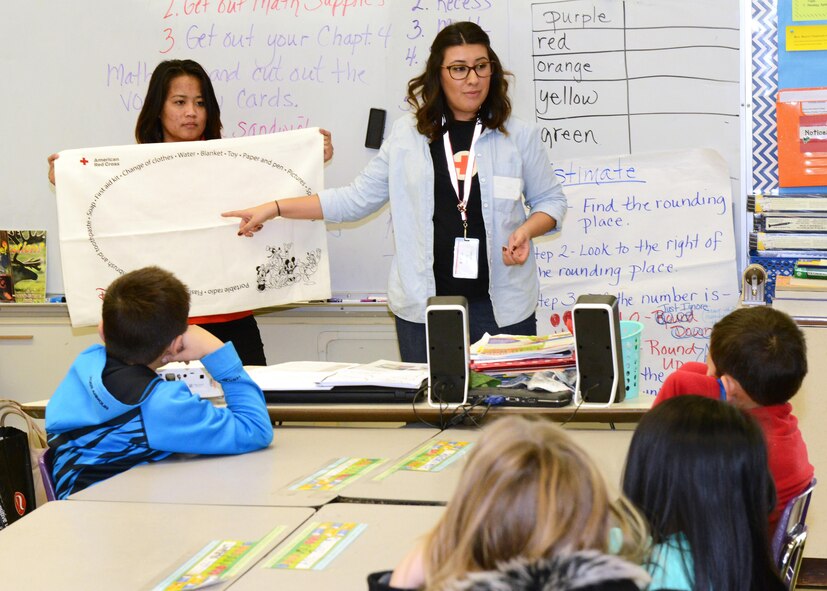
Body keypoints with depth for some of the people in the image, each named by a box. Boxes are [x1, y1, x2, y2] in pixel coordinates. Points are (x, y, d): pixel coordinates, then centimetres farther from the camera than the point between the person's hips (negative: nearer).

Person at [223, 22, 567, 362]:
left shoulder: (519, 136, 4)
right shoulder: (407, 134, 5)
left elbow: (550, 200, 12)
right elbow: (357, 199, 8)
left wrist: (526, 230, -11)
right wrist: (275, 208, 3)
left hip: (501, 307, 0)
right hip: (424, 303, 1)